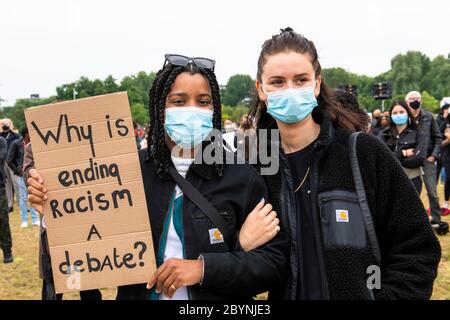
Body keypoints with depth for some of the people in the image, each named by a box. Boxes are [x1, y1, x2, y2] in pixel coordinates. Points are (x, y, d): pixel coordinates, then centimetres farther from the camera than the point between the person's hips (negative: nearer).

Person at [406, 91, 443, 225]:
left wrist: (434, 155, -3)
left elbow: (437, 138, 5)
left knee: (432, 192, 2)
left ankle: (436, 219, 13)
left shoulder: (428, 117, 3)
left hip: (427, 159, 1)